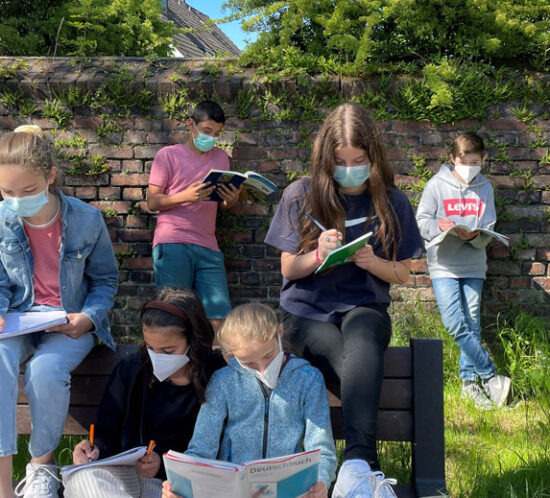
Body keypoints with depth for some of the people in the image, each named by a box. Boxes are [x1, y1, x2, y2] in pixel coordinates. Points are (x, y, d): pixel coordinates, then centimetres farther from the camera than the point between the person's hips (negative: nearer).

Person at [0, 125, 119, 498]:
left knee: (46, 370, -33)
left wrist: (89, 317, -15)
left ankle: (42, 463, -4)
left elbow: (105, 279, 4)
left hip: (72, 322, -2)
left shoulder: (86, 219, -8)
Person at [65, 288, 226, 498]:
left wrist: (164, 463, -17)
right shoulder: (130, 370, 4)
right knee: (82, 477, -32)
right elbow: (108, 434, 9)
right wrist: (96, 449, -14)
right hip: (128, 472, 3)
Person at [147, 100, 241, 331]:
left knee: (219, 319, -4)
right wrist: (186, 196, -17)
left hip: (207, 247, 4)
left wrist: (232, 199, 0)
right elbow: (152, 202, -1)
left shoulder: (221, 157, 19)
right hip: (172, 246, -4)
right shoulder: (168, 155, 5)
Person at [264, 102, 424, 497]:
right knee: (365, 369, -33)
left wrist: (372, 261, -14)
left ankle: (357, 465, -43)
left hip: (365, 307, 0)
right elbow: (289, 269, 5)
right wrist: (318, 254, -17)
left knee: (362, 343, -38)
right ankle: (367, 466, -28)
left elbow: (402, 274, 9)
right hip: (307, 312, 0)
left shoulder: (391, 202, 4)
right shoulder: (301, 196, 3)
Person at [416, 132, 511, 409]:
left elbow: (488, 229, 4)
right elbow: (422, 221, -1)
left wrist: (474, 236, -18)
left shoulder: (485, 188, 7)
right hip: (443, 264, -2)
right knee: (455, 324, -13)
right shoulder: (436, 185, -1)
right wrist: (439, 226, -22)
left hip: (473, 265, 3)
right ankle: (490, 377, -3)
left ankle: (470, 381, 15)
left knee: (472, 324, 4)